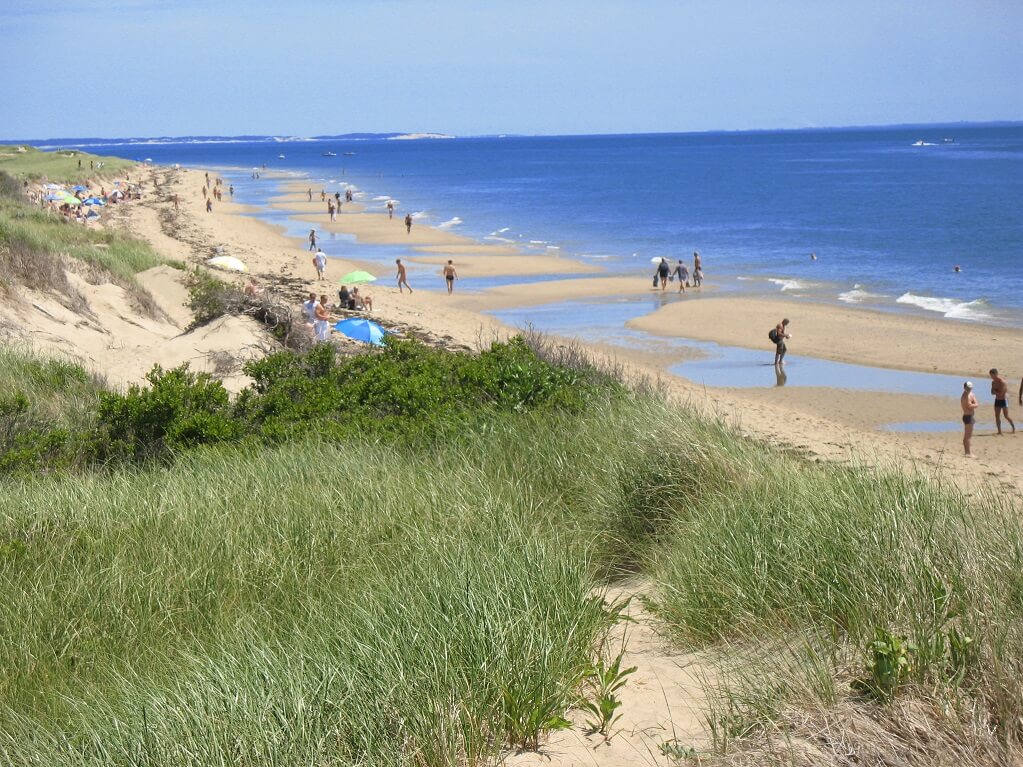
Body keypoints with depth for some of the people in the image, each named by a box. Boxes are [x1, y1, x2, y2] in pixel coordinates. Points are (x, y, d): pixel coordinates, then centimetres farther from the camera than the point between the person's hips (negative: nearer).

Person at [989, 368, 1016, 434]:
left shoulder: (1003, 382, -20)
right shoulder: (993, 382, 5)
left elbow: (1000, 393, -22)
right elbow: (992, 392, 9)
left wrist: (995, 391, -6)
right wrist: (997, 392, -12)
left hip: (1004, 400, -7)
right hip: (997, 400, 7)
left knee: (1006, 416, -2)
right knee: (997, 417, 1)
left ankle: (1014, 427, 20)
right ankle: (999, 432, 5)